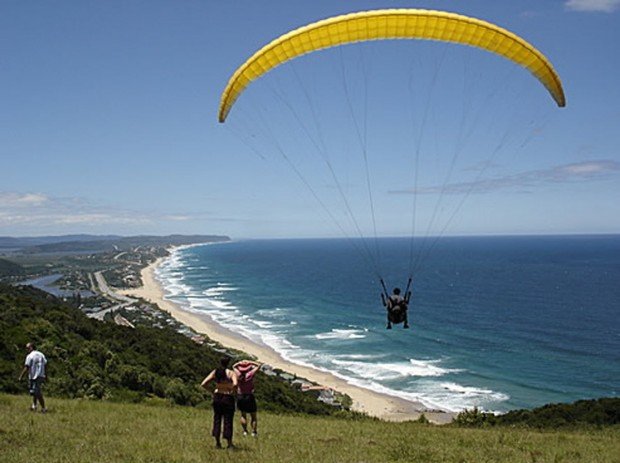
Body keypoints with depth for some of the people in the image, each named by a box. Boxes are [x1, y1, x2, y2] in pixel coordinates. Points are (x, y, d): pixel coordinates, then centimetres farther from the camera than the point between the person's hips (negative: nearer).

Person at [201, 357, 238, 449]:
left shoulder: (215, 372, 0)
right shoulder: (231, 373, -10)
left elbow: (203, 384, -6)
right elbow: (235, 384, -29)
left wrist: (211, 391, 6)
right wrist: (233, 391, -11)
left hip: (217, 397, 3)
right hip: (228, 397, -3)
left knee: (217, 419, 15)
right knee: (228, 420, 6)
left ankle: (217, 442, 17)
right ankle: (230, 443, 10)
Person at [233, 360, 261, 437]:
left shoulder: (238, 374, -7)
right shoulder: (250, 374, -14)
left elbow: (234, 366, 13)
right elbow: (259, 365, -1)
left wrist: (240, 362, 0)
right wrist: (250, 362, -1)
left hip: (240, 397, 3)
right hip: (250, 397, -3)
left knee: (243, 415, 19)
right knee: (253, 416, 12)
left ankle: (245, 431, 15)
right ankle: (254, 432, 9)